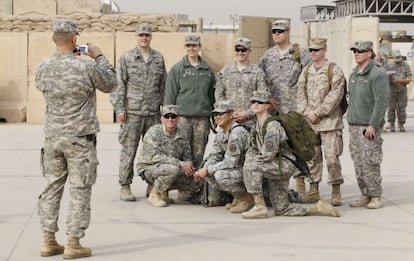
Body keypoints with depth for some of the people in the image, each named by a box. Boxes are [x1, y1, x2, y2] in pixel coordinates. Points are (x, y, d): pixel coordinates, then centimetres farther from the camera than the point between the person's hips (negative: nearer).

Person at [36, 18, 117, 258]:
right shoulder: (87, 67, -16)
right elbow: (110, 84, 1)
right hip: (80, 139, -5)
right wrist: (99, 56, 9)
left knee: (52, 187, 13)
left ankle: (49, 241, 16)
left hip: (53, 137, 5)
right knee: (79, 190, 2)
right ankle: (73, 244, 4)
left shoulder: (44, 68, -2)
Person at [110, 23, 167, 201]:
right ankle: (125, 187, 5)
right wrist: (119, 109, -8)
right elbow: (119, 85, -2)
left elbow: (164, 85, 15)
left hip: (154, 113, 4)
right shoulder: (126, 58, 1)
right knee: (129, 150, -2)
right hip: (132, 112, -3)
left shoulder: (159, 58, 11)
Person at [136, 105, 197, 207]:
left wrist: (189, 166, -18)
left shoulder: (182, 134, 2)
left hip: (173, 170, 7)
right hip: (148, 168, -7)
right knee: (172, 169, -36)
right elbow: (155, 156, -25)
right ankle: (155, 194, -11)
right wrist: (179, 163, -31)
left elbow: (187, 156, 8)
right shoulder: (154, 132, -16)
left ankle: (163, 191, 11)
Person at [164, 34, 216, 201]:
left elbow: (212, 94, 17)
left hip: (202, 118, 3)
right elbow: (170, 95, 3)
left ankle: (196, 187, 9)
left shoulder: (207, 70, 13)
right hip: (183, 117, -2)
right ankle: (184, 189, -1)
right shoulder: (177, 69, 4)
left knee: (198, 156, 2)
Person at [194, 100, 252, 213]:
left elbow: (231, 162, -25)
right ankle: (237, 197, 10)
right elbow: (214, 156, 9)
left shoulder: (237, 133, -23)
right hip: (237, 169, 9)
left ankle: (247, 198, -7)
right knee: (208, 173, -2)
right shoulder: (221, 132, 6)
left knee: (220, 175, -28)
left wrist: (207, 170, -20)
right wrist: (203, 170, -9)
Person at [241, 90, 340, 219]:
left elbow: (269, 154, -21)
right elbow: (254, 149, 21)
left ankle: (260, 207, -20)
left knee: (250, 166, -28)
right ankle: (318, 208, 17)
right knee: (282, 210, 7)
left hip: (285, 164, -9)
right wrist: (250, 157, 1)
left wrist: (251, 159, -8)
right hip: (275, 167, 9)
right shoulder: (258, 124, 9)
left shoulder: (272, 125, -19)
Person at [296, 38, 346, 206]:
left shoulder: (334, 71, -3)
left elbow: (335, 96, -11)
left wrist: (317, 113, -13)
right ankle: (313, 191, 17)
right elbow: (301, 94, 9)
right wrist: (307, 113, -6)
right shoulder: (306, 72, 13)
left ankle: (336, 192, 3)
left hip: (329, 121, -5)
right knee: (311, 157, 8)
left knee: (332, 157, -7)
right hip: (309, 122, 5)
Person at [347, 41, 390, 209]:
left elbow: (382, 101, -16)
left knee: (370, 163, -8)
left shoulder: (377, 74, -10)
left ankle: (376, 196, 0)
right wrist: (350, 120, 16)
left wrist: (373, 125, -19)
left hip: (369, 127, -8)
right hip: (354, 126, 8)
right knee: (358, 163, 7)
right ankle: (366, 195, 14)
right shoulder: (354, 74, 15)